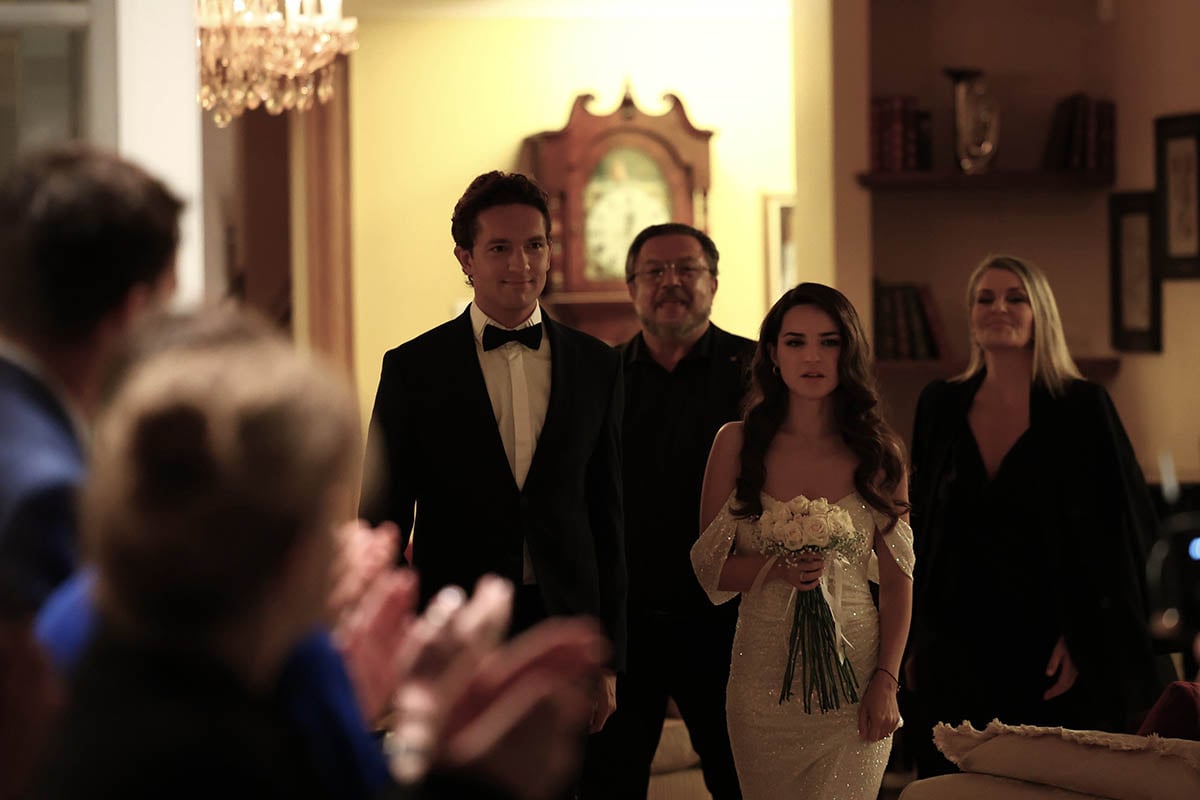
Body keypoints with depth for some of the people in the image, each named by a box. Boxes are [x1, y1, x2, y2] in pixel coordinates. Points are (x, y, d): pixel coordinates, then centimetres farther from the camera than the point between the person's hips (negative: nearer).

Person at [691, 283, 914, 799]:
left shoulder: (877, 451, 1)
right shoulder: (737, 443, 0)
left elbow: (897, 581, 3)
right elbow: (710, 565, 2)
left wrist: (886, 682, -5)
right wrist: (775, 568, -17)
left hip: (853, 683, 0)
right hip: (764, 680, 1)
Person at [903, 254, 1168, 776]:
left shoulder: (1082, 408, -5)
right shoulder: (940, 407, 6)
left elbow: (1119, 531, -5)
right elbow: (920, 528, 11)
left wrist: (1084, 638, -11)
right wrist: (913, 641, 8)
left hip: (1048, 650, -3)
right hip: (957, 649, 3)